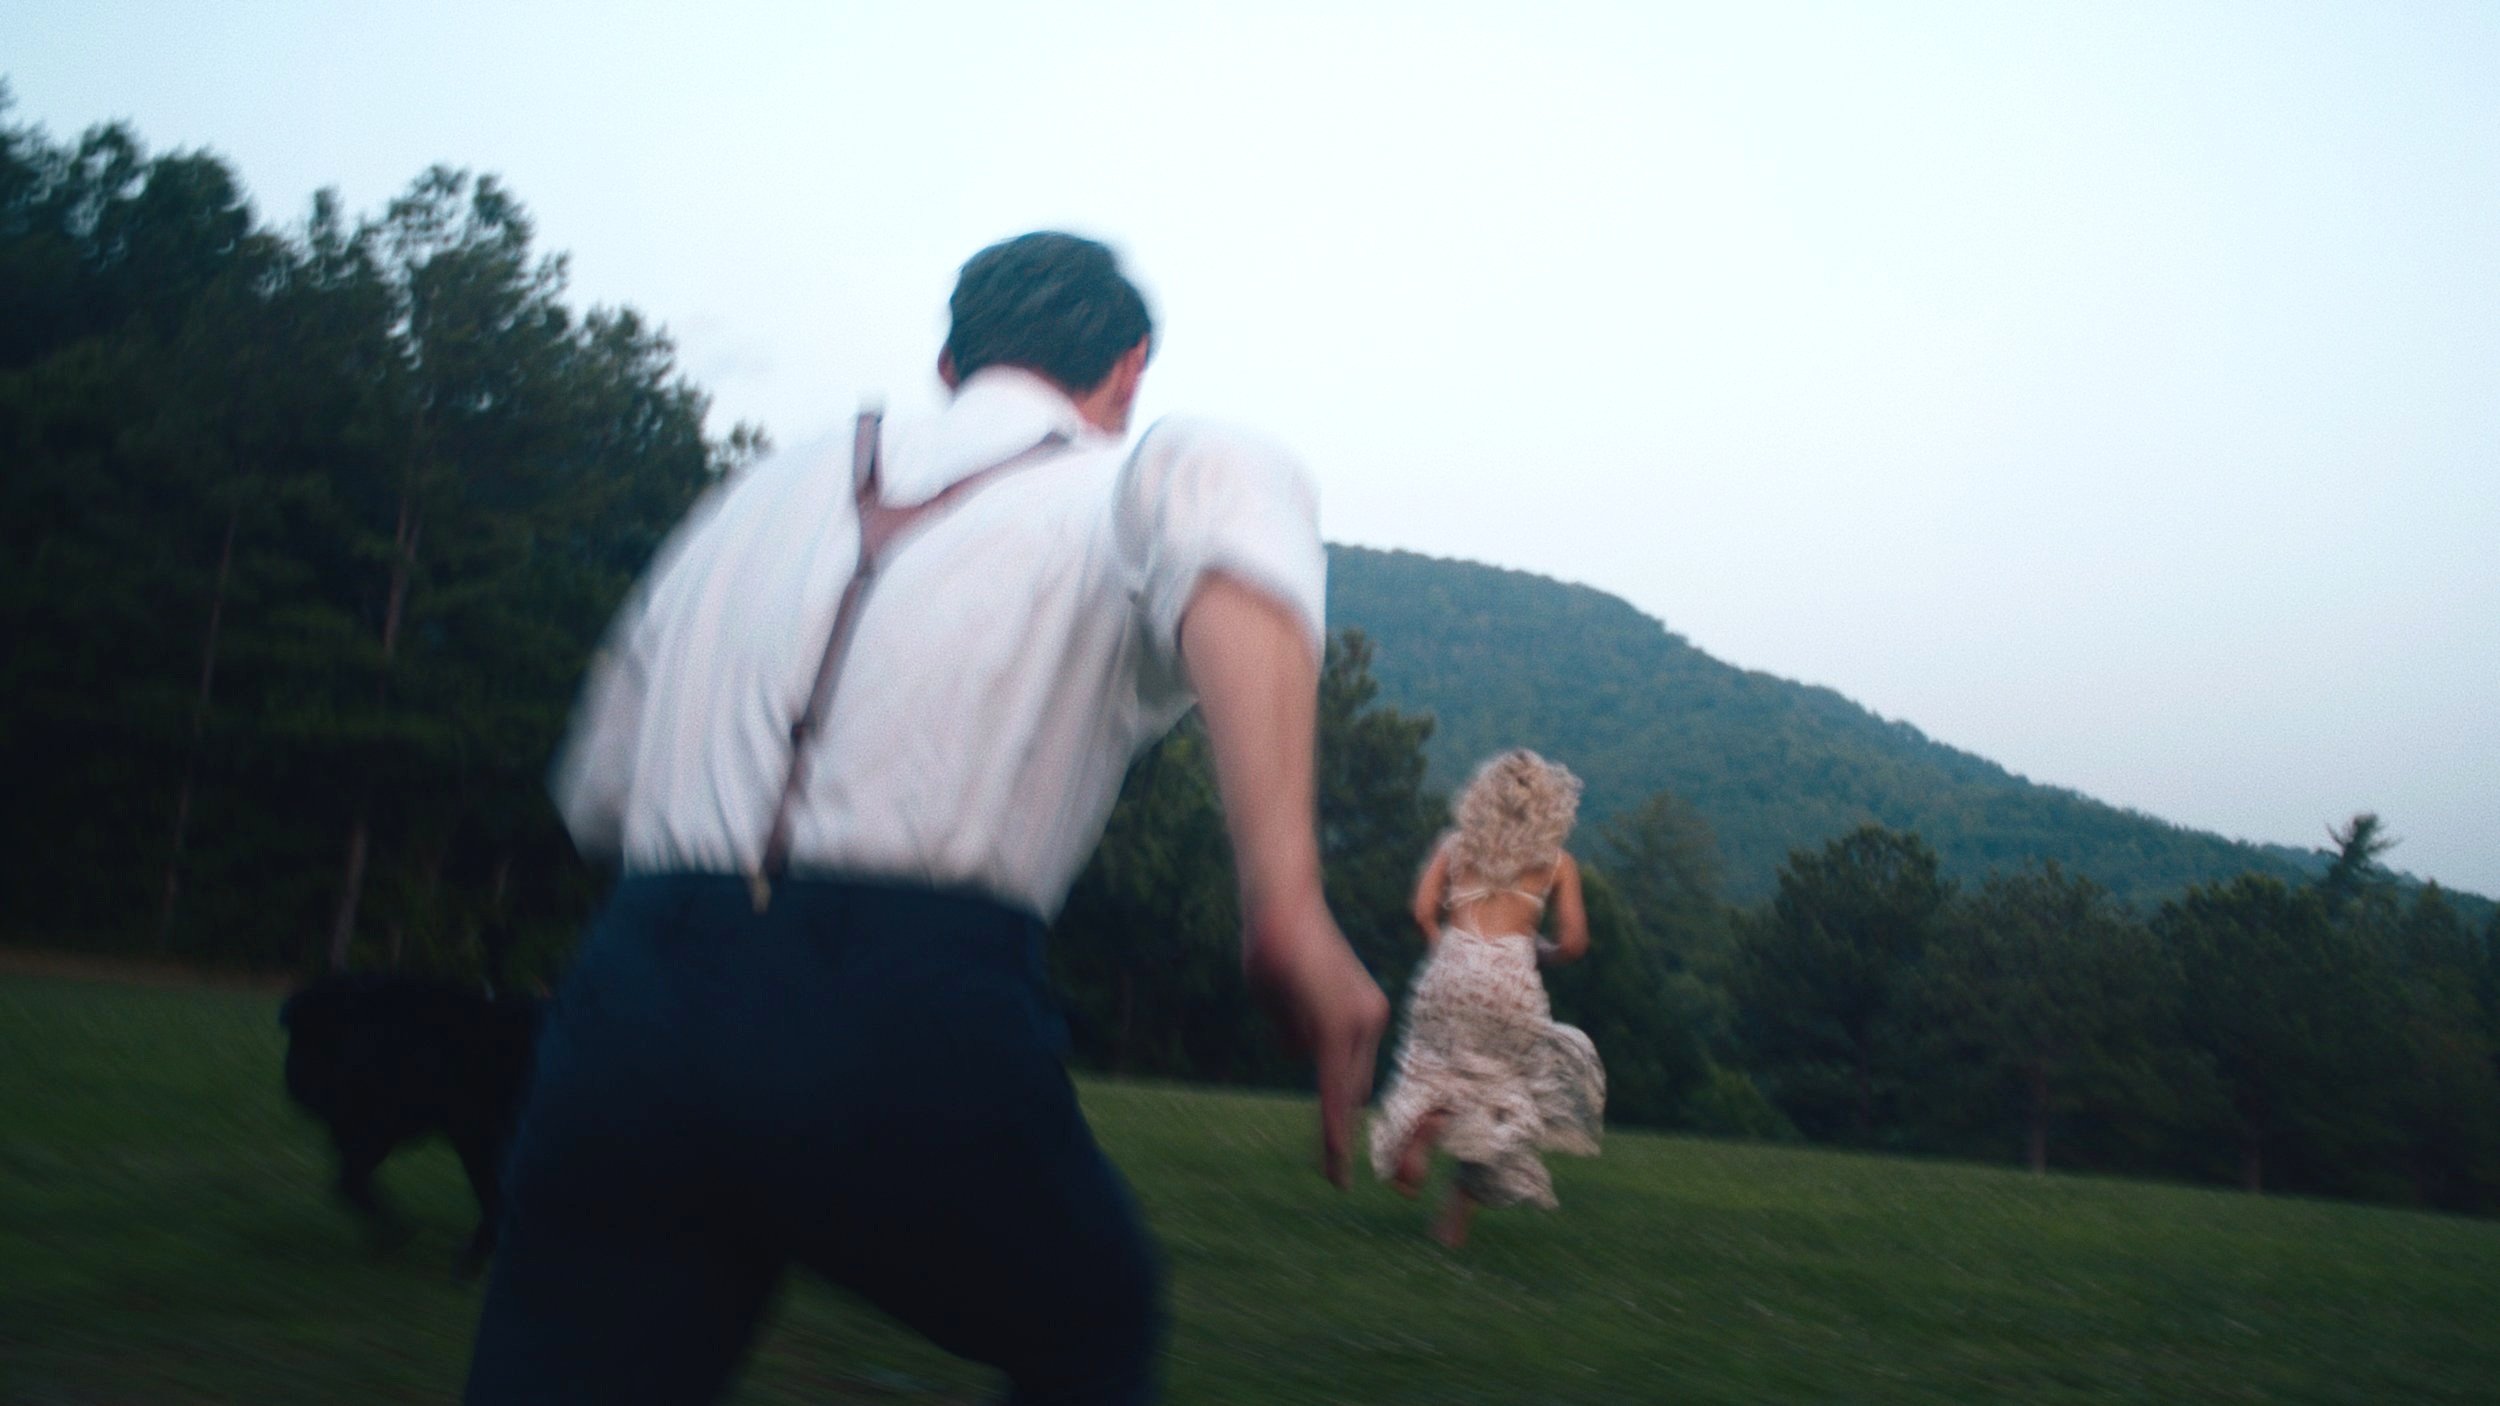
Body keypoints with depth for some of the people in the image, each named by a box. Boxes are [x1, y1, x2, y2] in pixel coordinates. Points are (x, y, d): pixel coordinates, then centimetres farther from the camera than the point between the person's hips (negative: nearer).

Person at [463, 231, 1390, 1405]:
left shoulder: (762, 495, 21)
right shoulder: (1121, 497, 7)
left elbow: (595, 790, 28)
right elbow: (1223, 488, -21)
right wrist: (1287, 901, -29)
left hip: (630, 1004, 4)